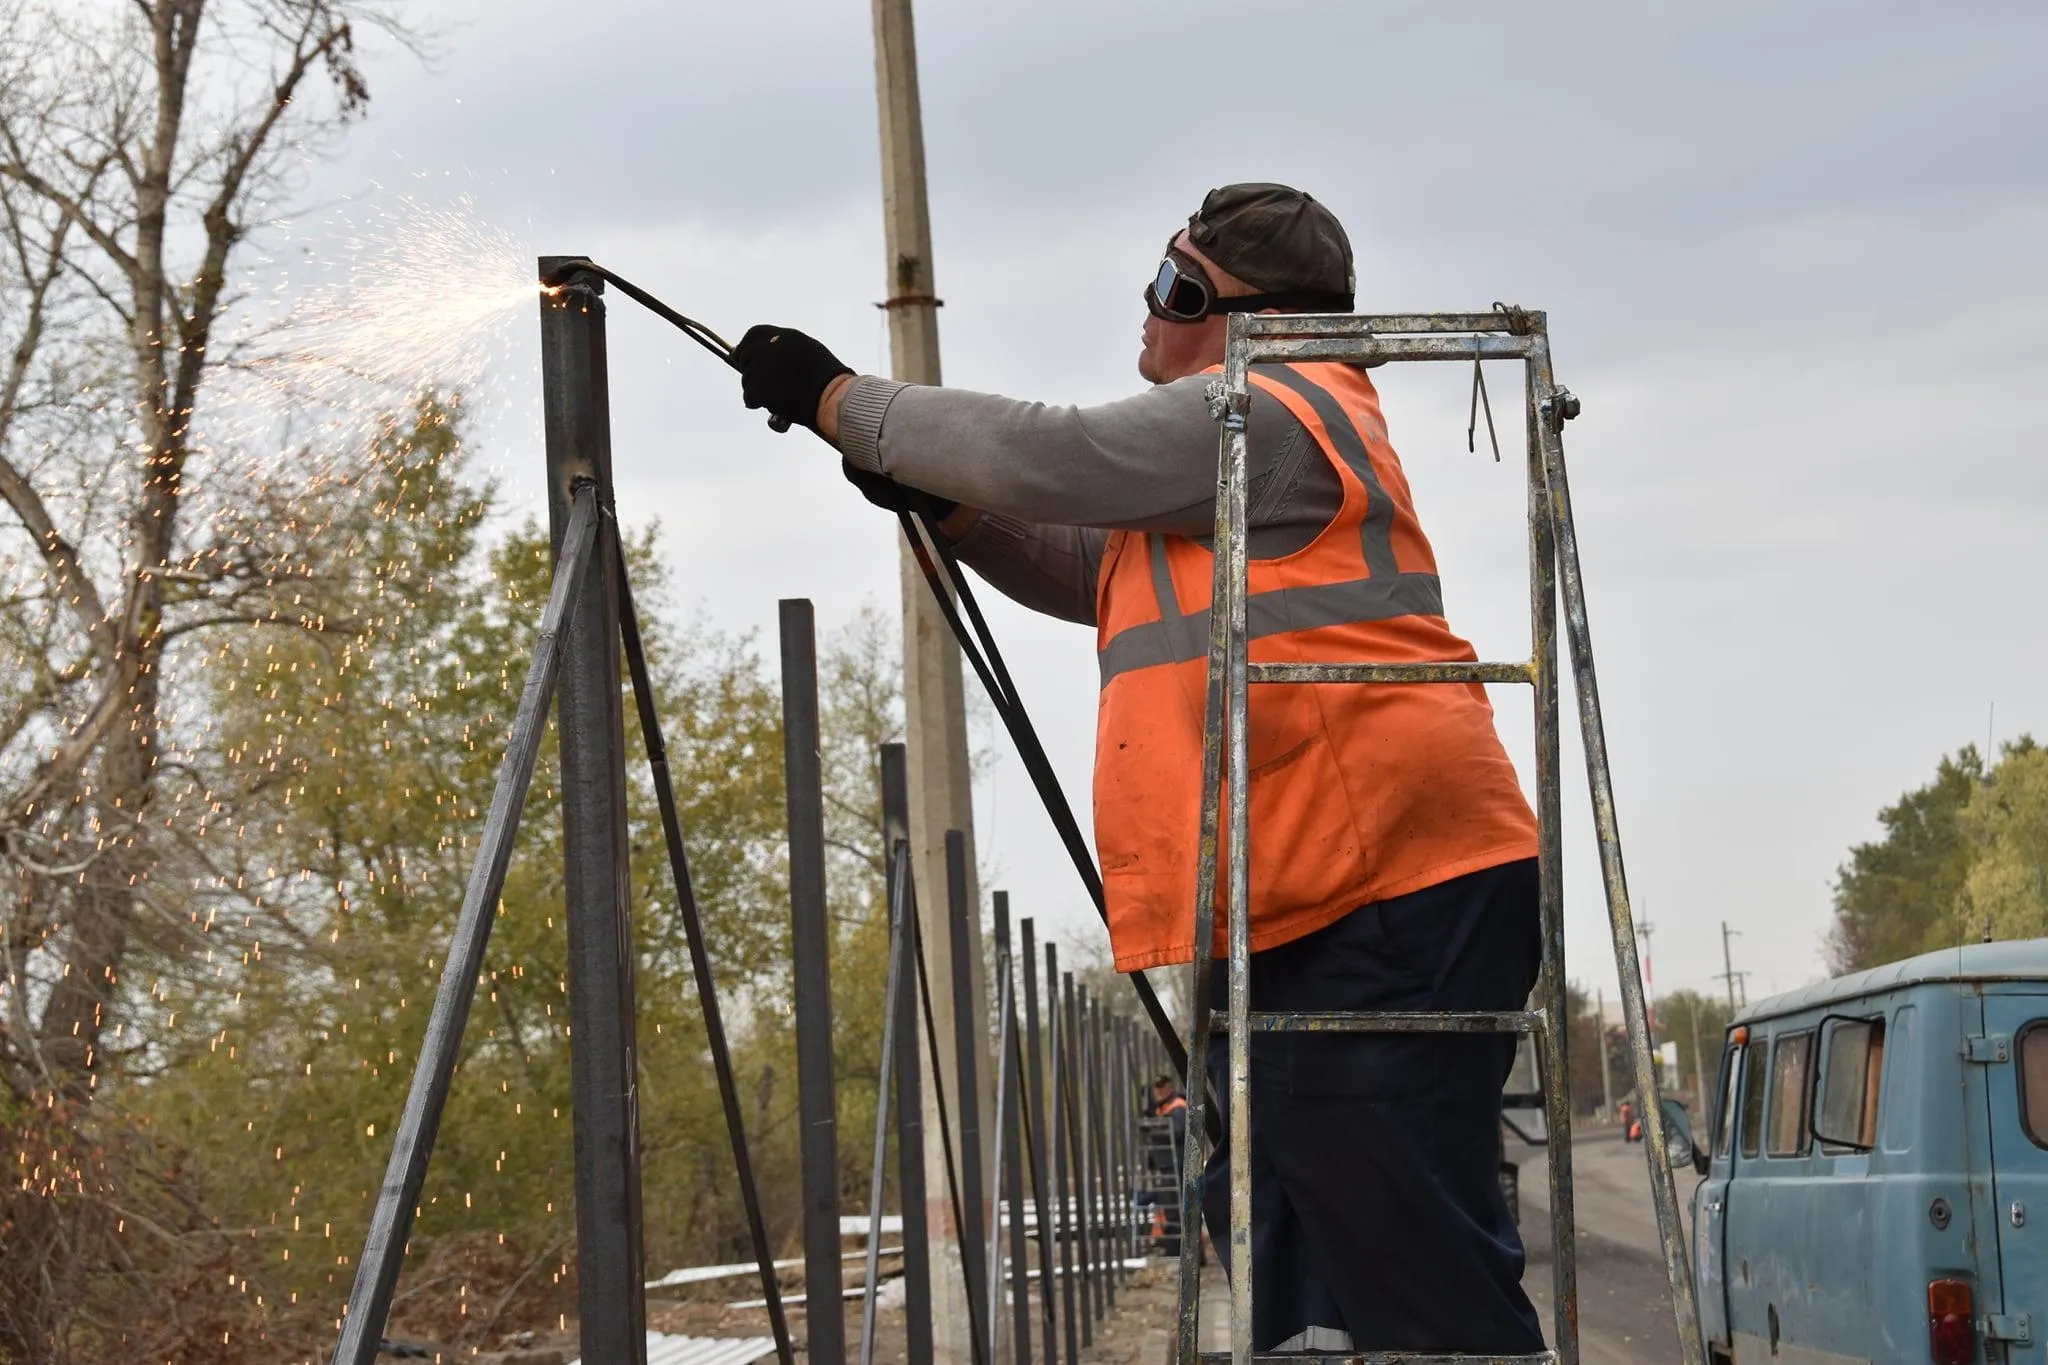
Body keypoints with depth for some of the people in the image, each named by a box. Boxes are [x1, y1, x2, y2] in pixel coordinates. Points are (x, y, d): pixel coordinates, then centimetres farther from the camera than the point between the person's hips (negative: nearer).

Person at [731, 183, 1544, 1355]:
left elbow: (1043, 456, -15)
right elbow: (1085, 572, 30)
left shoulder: (1266, 414, -10)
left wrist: (837, 400, -4)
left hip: (1393, 895, -11)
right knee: (1282, 1241, 13)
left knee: (1413, 1253, -13)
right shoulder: (1228, 438, 24)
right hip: (1296, 911, 11)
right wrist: (938, 501, 13)